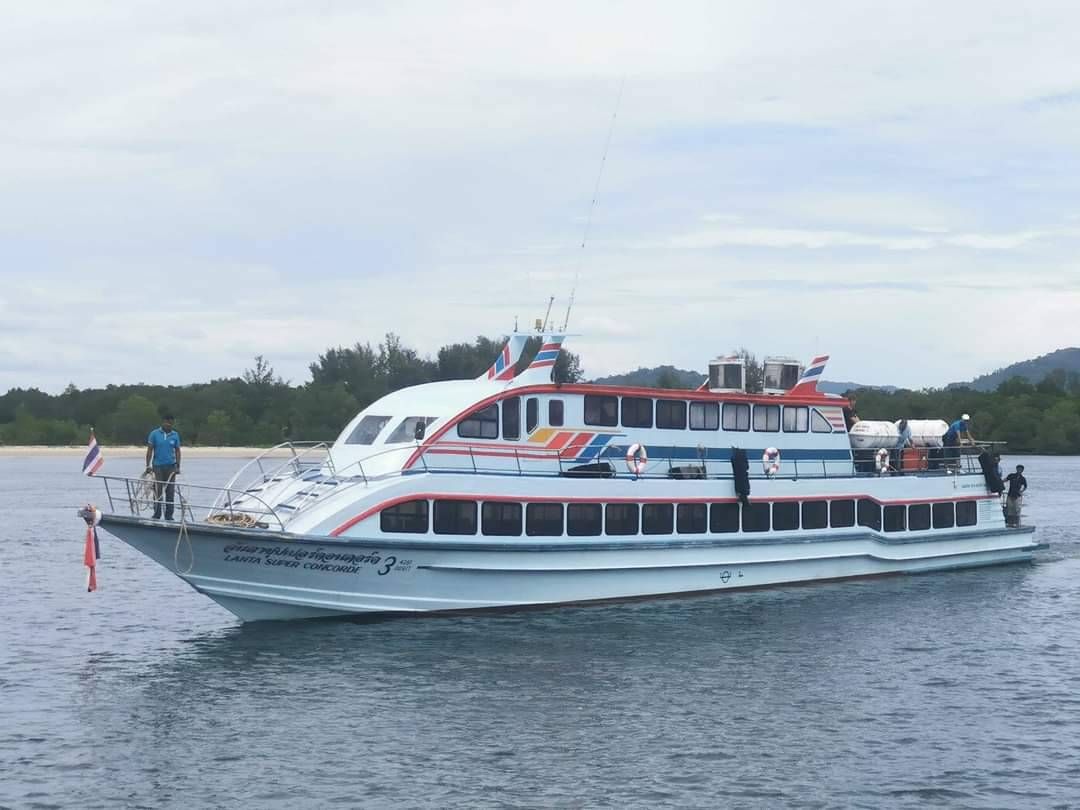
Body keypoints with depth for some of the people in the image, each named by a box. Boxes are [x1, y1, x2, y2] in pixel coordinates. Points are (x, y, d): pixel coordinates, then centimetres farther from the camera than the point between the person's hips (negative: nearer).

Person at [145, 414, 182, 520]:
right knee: (157, 492, 1)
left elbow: (177, 451, 8)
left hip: (170, 466, 2)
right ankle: (156, 515, 6)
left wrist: (178, 466, 1)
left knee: (170, 492, 3)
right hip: (157, 466, -2)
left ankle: (169, 516, 8)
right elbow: (150, 450, 1)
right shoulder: (154, 434, 0)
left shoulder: (175, 435, 6)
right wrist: (148, 465, -7)